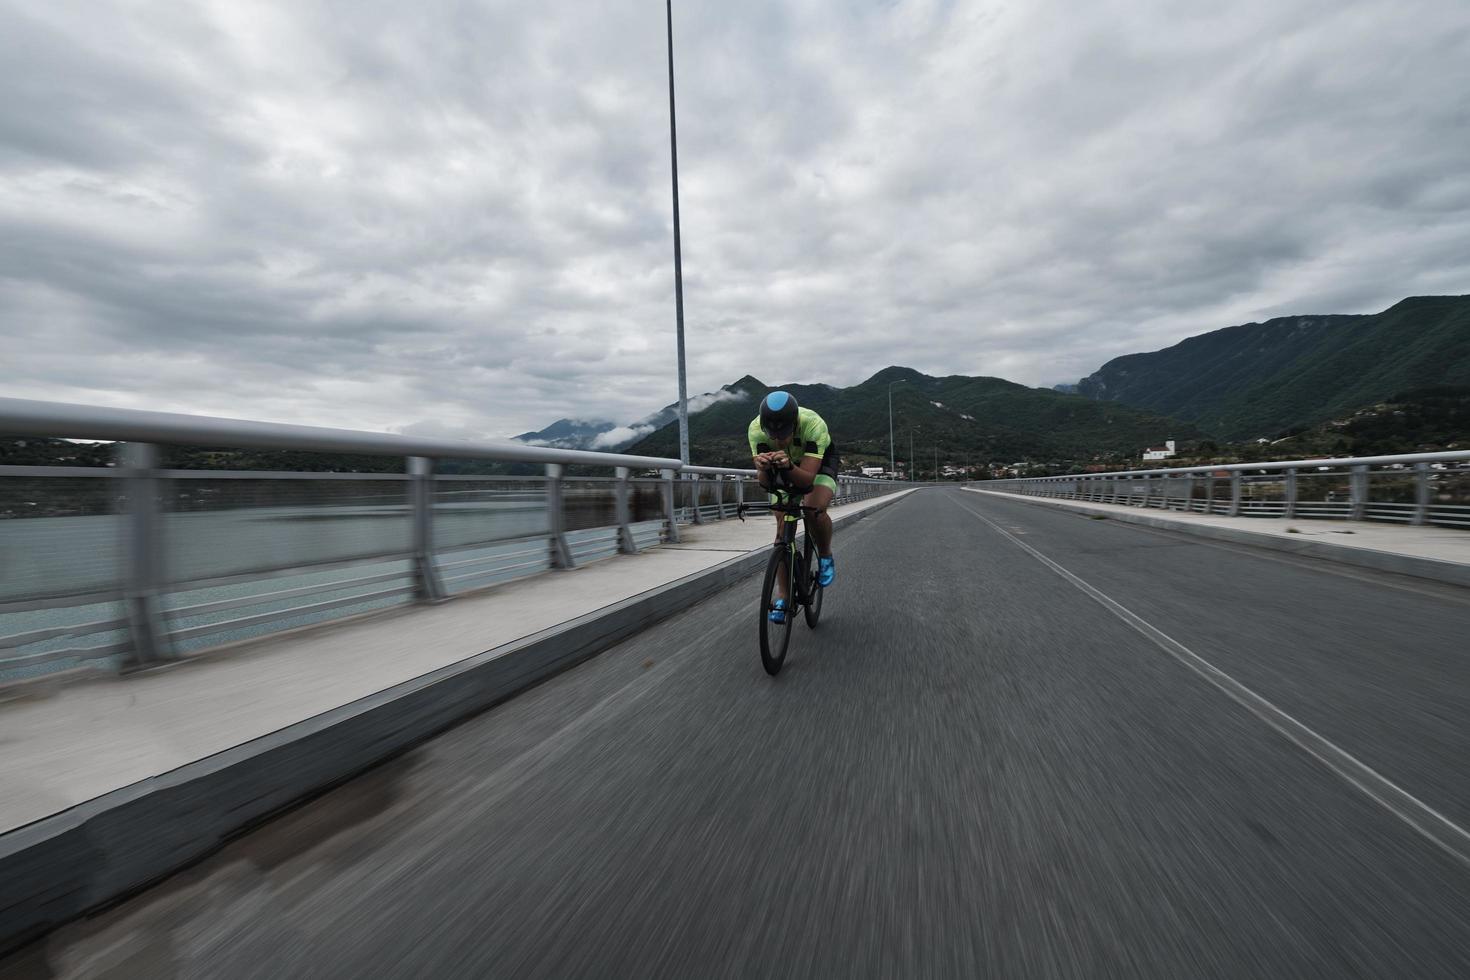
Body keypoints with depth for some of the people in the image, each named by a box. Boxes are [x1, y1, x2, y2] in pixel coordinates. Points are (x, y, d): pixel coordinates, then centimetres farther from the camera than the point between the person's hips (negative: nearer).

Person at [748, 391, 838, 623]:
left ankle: (825, 557, 1)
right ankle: (782, 597, 3)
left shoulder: (814, 425, -39)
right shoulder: (756, 429, -32)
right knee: (782, 525, -8)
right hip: (784, 467, 3)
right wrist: (764, 468, -53)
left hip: (818, 461, -2)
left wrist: (788, 466, -61)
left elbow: (807, 479, -41)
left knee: (814, 510, -31)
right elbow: (765, 483, -31)